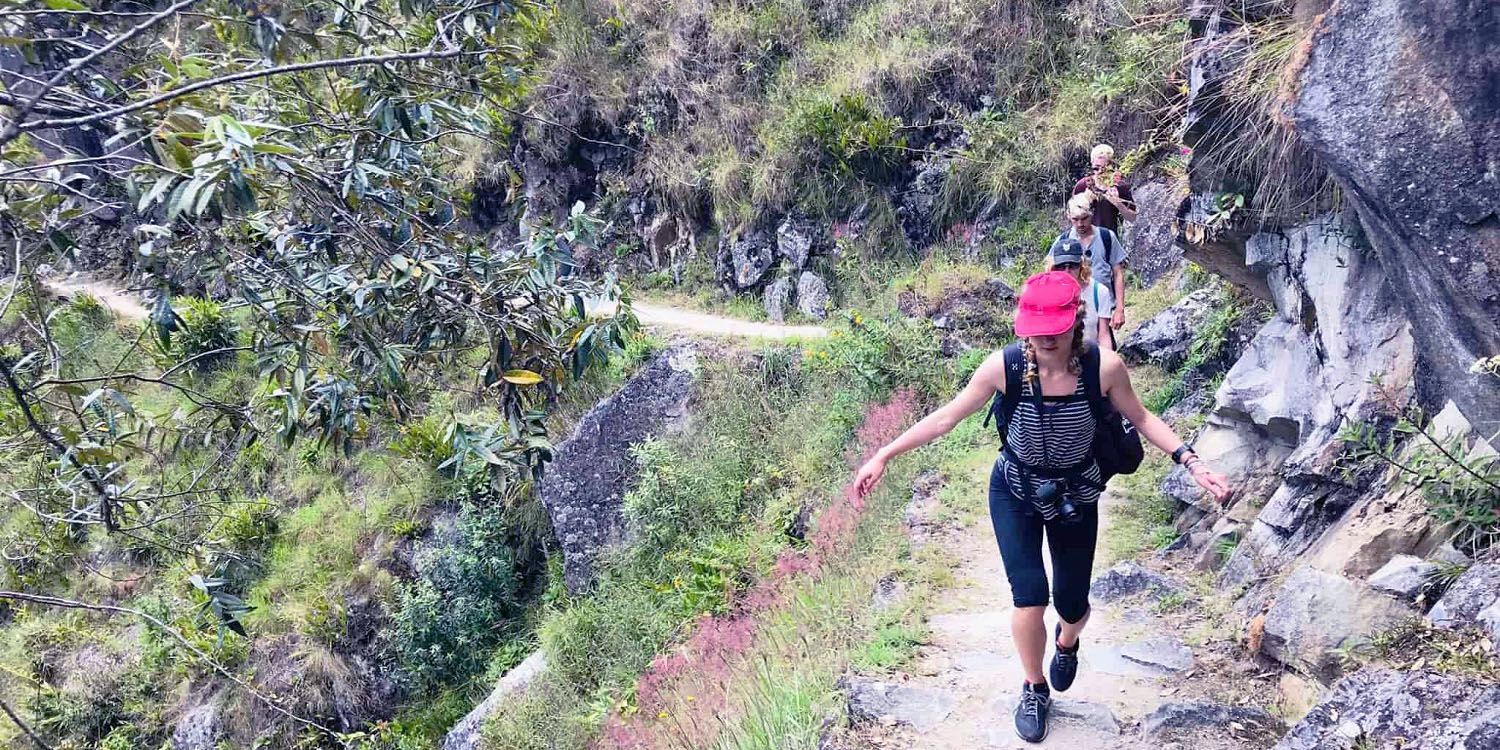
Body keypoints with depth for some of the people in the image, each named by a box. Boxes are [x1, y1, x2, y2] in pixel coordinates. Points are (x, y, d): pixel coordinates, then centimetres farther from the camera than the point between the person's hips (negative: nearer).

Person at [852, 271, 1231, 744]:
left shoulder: (1104, 367, -26)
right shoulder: (1004, 366, -26)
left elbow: (1140, 418, -6)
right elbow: (946, 417, -14)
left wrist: (1193, 464, -14)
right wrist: (884, 456, -15)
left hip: (1076, 495, 1)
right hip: (1014, 492, -1)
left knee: (1072, 605, 12)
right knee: (1028, 596, -15)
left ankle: (1067, 643, 54)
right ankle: (1035, 690, 16)